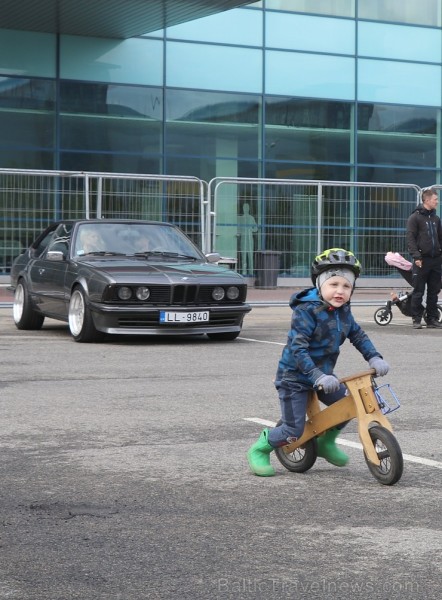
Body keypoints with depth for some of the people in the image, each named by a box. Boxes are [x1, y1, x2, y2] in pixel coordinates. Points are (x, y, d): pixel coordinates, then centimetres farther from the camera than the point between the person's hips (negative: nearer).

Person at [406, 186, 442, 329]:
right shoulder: (415, 217, -3)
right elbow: (410, 238, -9)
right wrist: (416, 256, -17)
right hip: (422, 261, -6)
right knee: (418, 292, -2)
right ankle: (416, 320, 4)